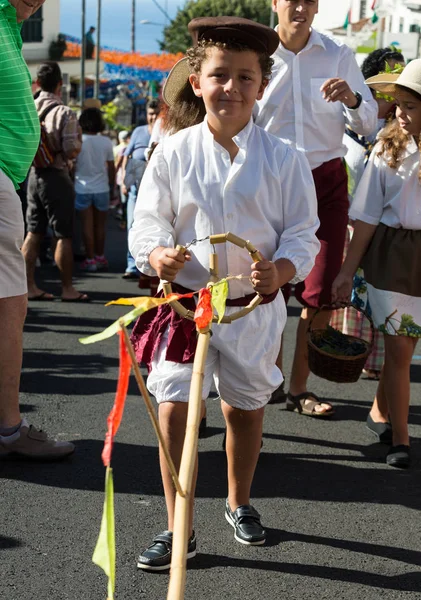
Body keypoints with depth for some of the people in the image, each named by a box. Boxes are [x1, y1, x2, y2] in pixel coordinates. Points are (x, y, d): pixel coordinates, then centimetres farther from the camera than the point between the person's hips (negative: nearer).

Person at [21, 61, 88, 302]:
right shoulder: (65, 113, -14)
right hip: (57, 176, -6)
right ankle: (68, 289, 7)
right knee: (64, 235, 1)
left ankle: (30, 286, 13)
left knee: (34, 232, 10)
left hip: (35, 174, 6)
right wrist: (79, 140, 1)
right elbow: (72, 151, -18)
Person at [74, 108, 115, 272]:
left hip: (83, 189, -1)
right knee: (100, 225, 12)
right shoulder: (106, 142, -3)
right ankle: (100, 258, 21)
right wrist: (112, 186, 13)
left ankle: (90, 259, 5)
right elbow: (111, 168, 1)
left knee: (87, 225, 4)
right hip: (101, 188, 1)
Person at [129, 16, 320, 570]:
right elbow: (149, 220, -2)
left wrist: (279, 271, -24)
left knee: (245, 408, 17)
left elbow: (303, 235, -4)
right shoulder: (173, 152, -4)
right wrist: (158, 254, -24)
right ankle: (179, 529, 8)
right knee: (174, 410, -7)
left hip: (255, 308, 1)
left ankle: (239, 503, 42)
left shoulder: (283, 159, -5)